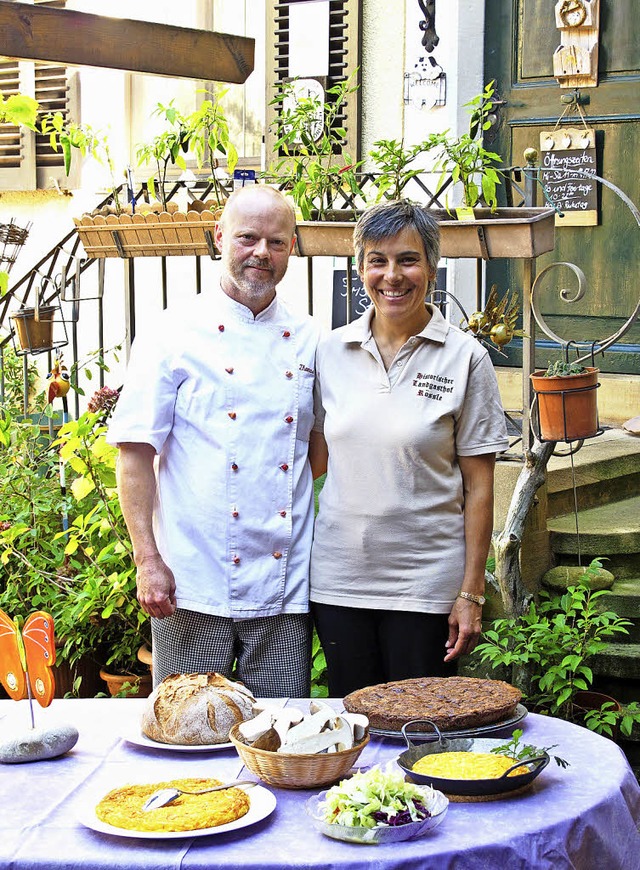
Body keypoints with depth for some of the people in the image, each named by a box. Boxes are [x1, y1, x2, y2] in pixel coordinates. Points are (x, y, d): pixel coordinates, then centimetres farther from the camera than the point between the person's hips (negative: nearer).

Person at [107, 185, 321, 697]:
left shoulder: (309, 340, 9)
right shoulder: (174, 336, -1)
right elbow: (136, 452, -4)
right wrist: (148, 561, -10)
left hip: (286, 588, 3)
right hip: (196, 584, -3)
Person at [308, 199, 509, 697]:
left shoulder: (465, 358, -5)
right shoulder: (332, 351, 4)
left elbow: (478, 486, -4)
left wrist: (471, 593, -7)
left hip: (425, 582, -3)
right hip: (339, 578, 3)